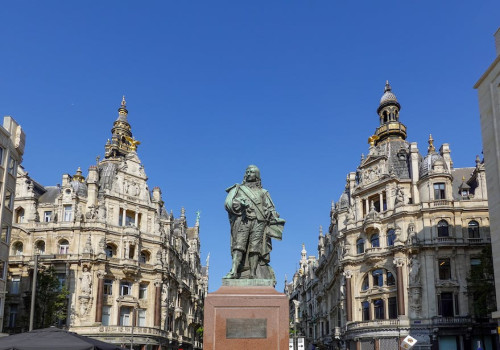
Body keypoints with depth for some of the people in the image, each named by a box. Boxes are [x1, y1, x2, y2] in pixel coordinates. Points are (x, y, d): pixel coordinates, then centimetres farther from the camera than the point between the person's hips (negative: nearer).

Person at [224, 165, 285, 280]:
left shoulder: (263, 192, 26)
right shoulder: (238, 189, 22)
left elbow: (270, 208, 18)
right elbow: (228, 203, 8)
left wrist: (275, 218, 0)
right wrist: (239, 203, -12)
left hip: (259, 222, 1)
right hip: (243, 220, -1)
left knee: (255, 248, -10)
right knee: (239, 245, -17)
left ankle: (253, 273, -13)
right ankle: (233, 271, -27)